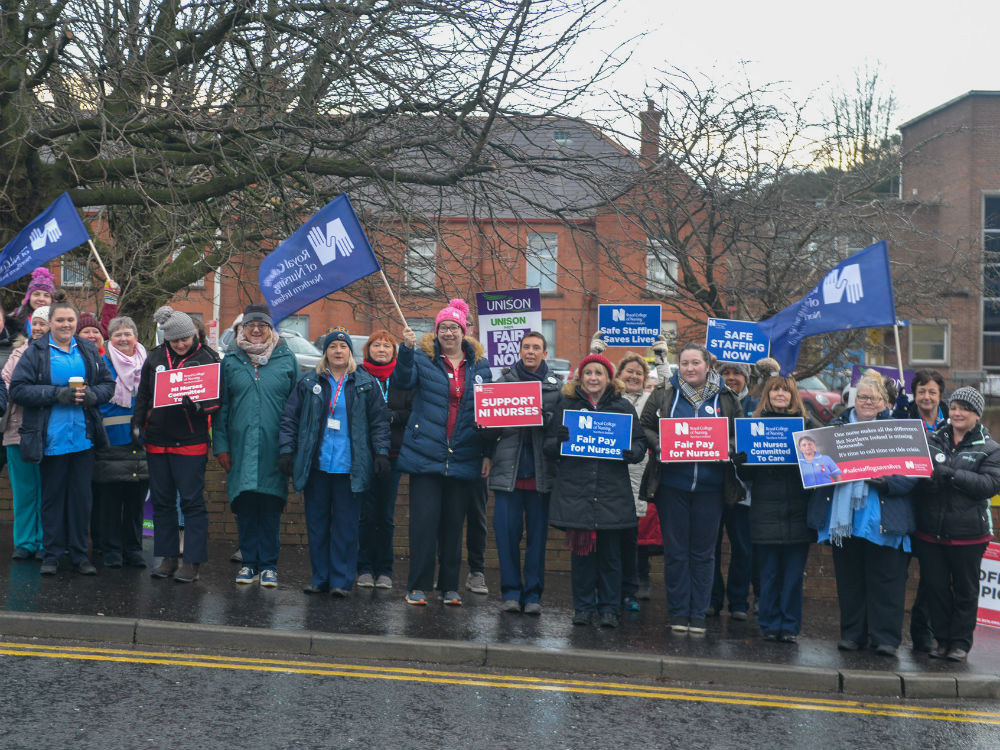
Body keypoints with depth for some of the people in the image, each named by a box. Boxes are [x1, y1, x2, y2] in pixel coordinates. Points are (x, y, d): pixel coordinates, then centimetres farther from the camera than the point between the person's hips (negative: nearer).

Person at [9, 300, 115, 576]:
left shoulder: (88, 351, 8)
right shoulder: (35, 352, -1)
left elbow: (108, 383, 11)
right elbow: (18, 389, -8)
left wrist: (92, 395, -11)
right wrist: (56, 394, -17)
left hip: (83, 437, 3)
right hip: (51, 438, -2)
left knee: (81, 496, 7)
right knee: (52, 497, 7)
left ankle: (79, 553, 17)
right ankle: (51, 554, 17)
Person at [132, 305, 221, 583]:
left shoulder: (207, 358, -3)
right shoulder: (155, 357, 9)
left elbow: (217, 398, -5)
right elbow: (143, 394, 16)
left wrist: (199, 405, -24)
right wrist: (137, 423, 5)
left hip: (191, 443, -4)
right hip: (157, 441, 5)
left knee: (192, 502, -3)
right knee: (162, 501, 10)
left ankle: (192, 561, 4)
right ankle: (168, 557, 20)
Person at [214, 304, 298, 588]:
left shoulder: (286, 359, 5)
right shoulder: (231, 360, 8)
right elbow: (221, 405, 9)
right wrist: (220, 445, 3)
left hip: (274, 448, -1)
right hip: (241, 446, 1)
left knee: (271, 508, 3)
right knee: (245, 507, 6)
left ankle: (268, 564, 12)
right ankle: (249, 562, 17)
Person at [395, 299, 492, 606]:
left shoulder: (480, 366, 9)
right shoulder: (423, 358, 3)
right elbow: (405, 380, -17)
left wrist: (488, 453, 4)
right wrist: (406, 348, -34)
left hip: (463, 459, 2)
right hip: (425, 454, -2)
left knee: (454, 524, 9)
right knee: (424, 521, -3)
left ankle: (450, 586, 19)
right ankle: (417, 586, 6)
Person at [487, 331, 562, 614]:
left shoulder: (557, 386, 9)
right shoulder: (504, 381, 9)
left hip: (541, 471, 0)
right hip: (508, 469, 0)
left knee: (537, 534, 4)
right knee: (507, 533, 0)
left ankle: (533, 594, 13)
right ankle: (510, 591, 12)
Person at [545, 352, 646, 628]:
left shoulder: (623, 407, 9)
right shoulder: (566, 404, 10)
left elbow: (640, 443, 10)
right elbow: (549, 446, 10)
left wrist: (630, 451, -11)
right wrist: (559, 440, -12)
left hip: (612, 492, 0)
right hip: (575, 489, 0)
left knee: (610, 552, 3)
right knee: (581, 550, 3)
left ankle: (609, 609, 14)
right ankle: (583, 607, 14)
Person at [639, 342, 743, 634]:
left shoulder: (726, 399, 6)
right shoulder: (664, 394, 5)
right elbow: (644, 427, 7)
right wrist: (659, 446, -11)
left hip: (710, 487, 0)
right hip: (671, 484, 0)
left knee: (703, 552, 6)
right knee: (676, 550, 5)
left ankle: (698, 615, 16)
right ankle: (678, 613, 14)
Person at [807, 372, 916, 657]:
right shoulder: (838, 425, 11)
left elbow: (911, 476, -4)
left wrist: (884, 481, -20)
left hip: (882, 518, -3)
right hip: (844, 516, 3)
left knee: (885, 580, 0)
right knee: (849, 579, 10)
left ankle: (886, 636, 9)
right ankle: (852, 634, 20)